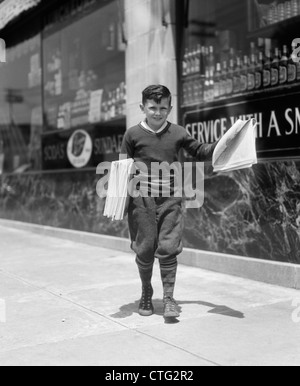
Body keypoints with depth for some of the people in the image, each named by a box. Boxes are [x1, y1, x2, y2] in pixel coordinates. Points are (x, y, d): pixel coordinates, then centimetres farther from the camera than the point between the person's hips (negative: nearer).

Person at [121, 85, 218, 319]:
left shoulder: (178, 133, 4)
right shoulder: (133, 135, 2)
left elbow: (200, 152, 14)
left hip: (170, 199, 0)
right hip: (142, 199, 0)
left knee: (168, 248, -4)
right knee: (145, 249, 6)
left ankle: (169, 297, 7)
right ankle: (146, 294, 26)